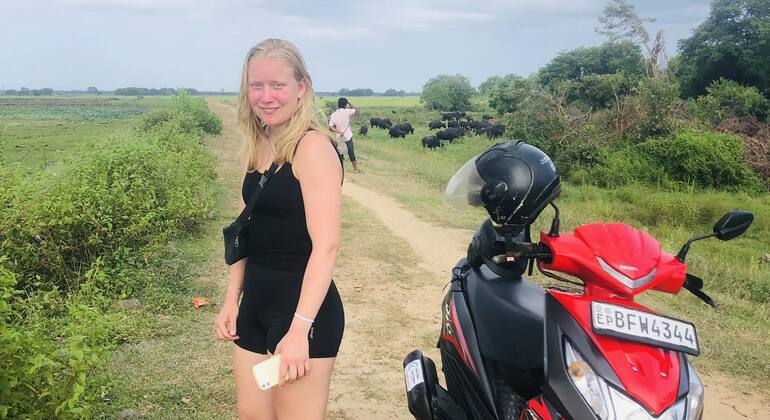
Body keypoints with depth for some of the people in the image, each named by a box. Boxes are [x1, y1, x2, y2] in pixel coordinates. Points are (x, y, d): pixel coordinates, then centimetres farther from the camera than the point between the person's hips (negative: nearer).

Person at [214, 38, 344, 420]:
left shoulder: (313, 147, -16)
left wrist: (299, 329, -27)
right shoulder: (256, 147, 7)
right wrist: (231, 300, 12)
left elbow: (326, 245, -23)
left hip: (304, 311, -7)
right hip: (255, 305, 8)